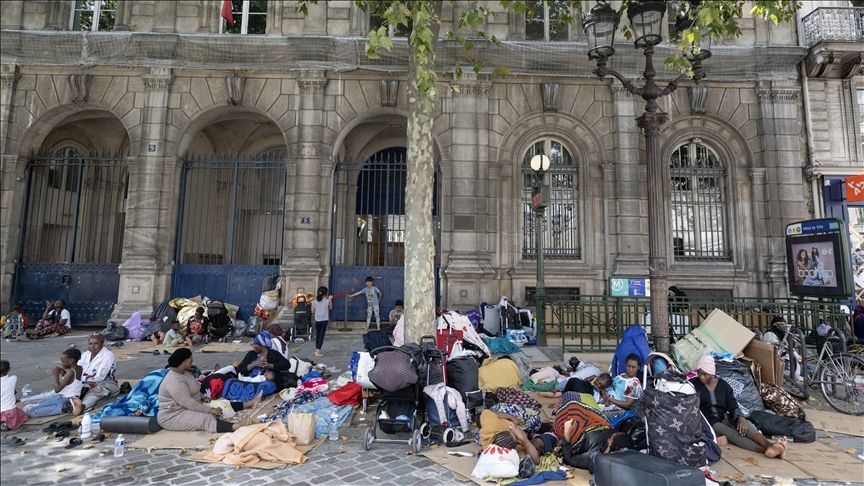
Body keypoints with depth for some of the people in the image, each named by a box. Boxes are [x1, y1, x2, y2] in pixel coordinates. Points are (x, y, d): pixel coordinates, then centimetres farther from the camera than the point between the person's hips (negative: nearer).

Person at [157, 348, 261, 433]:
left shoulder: (182, 372, 6)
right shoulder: (174, 381, -27)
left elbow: (191, 390, 22)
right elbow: (188, 403, -29)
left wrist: (202, 397, 4)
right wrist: (209, 409, -23)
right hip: (173, 417, -11)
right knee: (205, 419, -30)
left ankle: (249, 403, 1)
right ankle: (237, 427, -49)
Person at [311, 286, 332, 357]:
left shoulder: (315, 301, -4)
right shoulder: (327, 301, -7)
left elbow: (313, 311, 3)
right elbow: (330, 308, 11)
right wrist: (330, 300, 18)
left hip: (317, 321, 2)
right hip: (324, 320, -2)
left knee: (317, 335, 14)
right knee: (321, 335, 0)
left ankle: (317, 350, 23)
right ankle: (318, 351, -5)